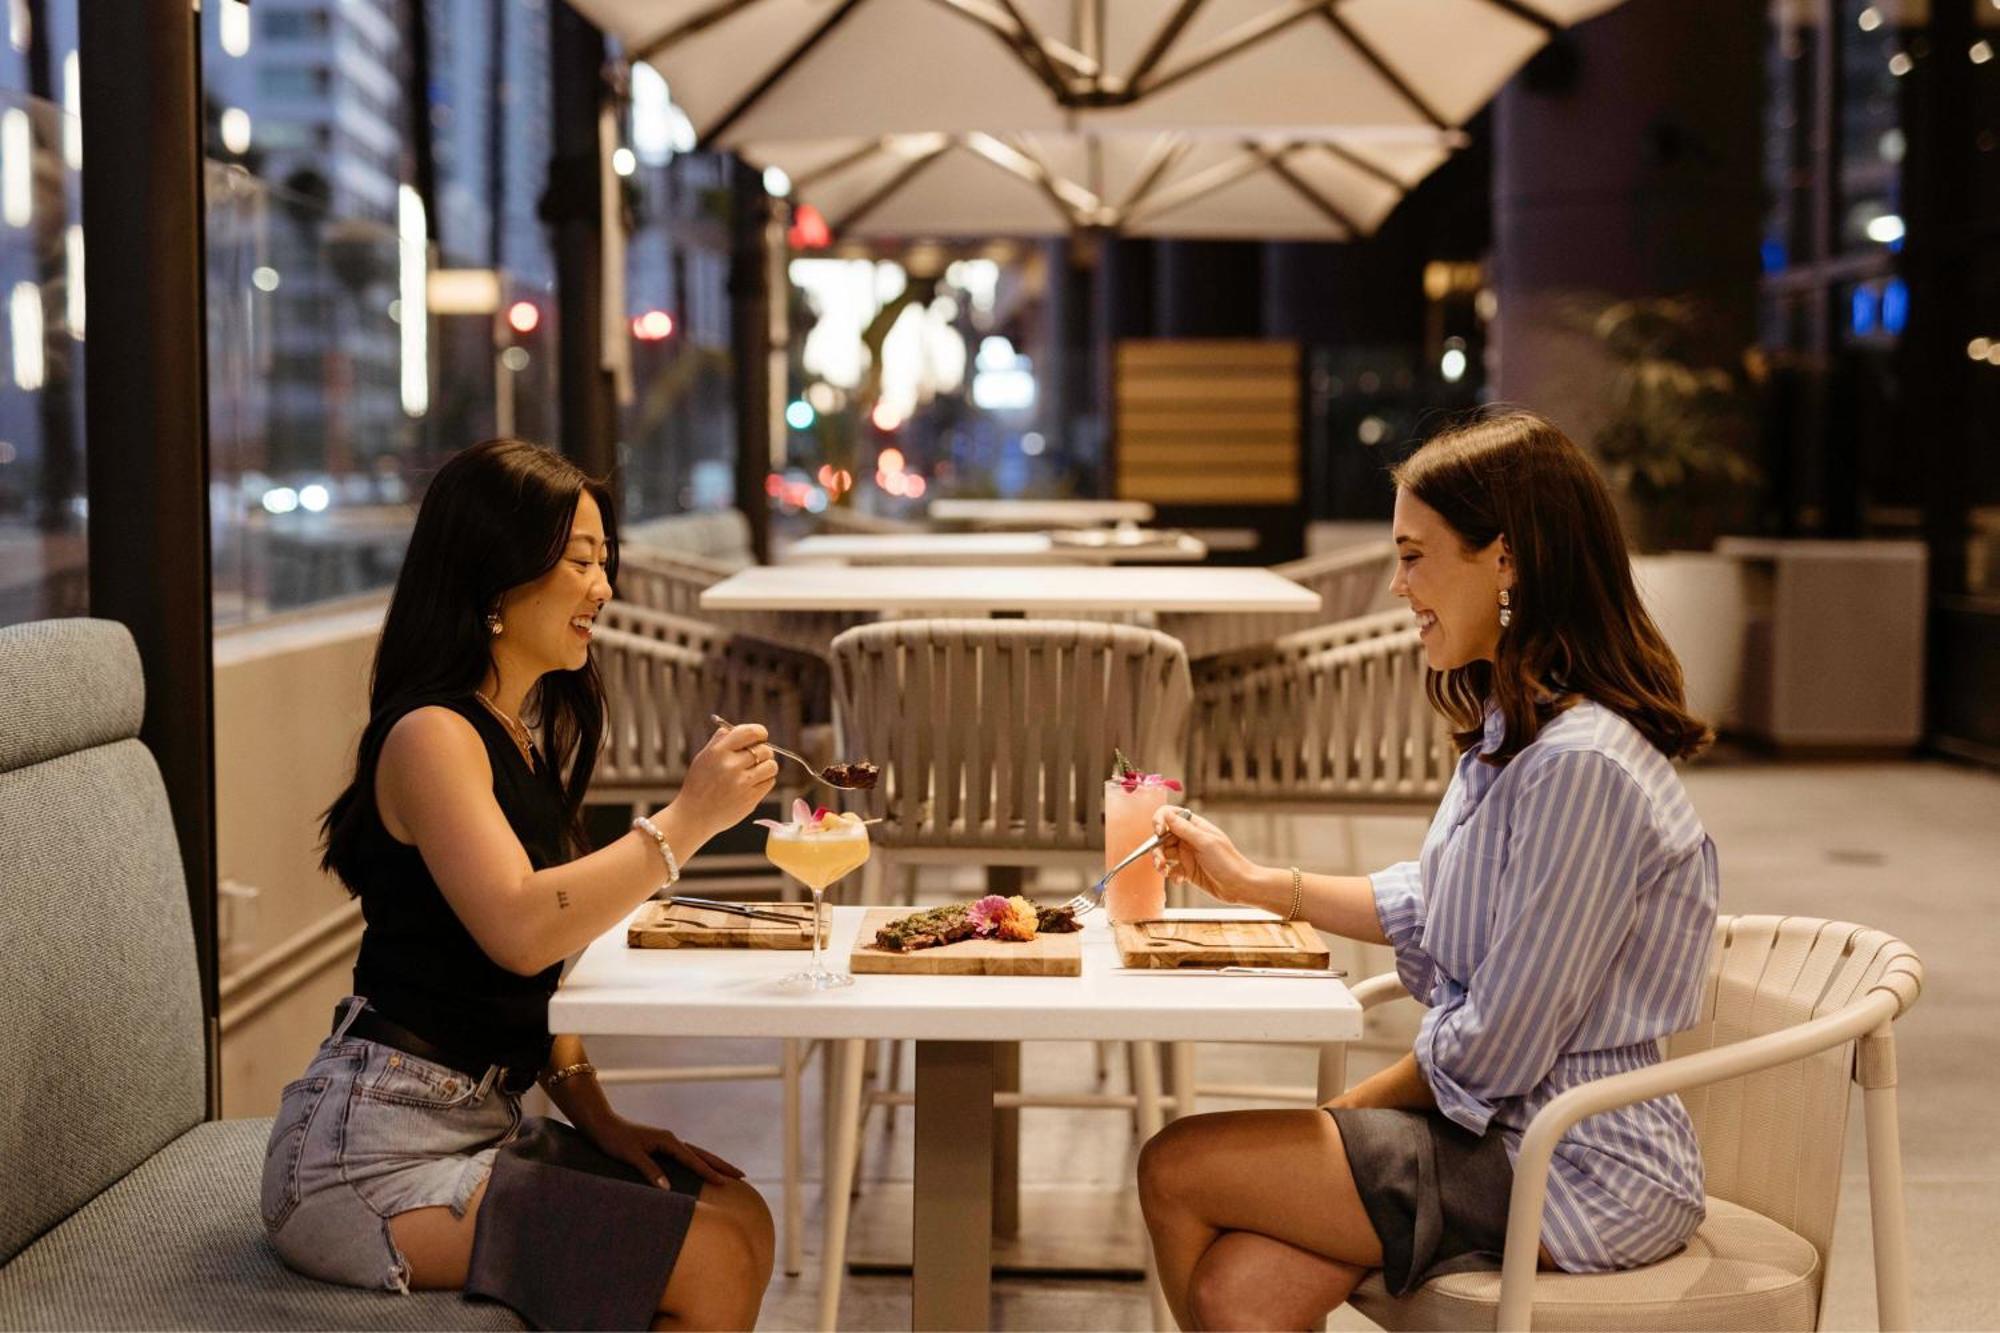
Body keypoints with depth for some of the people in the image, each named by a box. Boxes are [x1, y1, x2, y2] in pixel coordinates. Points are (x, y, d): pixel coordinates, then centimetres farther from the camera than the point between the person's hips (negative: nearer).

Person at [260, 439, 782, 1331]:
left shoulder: (536, 737, 13)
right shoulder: (431, 735, -15)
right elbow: (519, 929, -32)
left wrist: (599, 1121, 5)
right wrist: (688, 820, -27)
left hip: (479, 1119, 9)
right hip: (372, 1150, -9)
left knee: (742, 1218, -2)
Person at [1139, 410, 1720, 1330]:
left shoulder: (1584, 768, -23)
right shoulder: (1511, 735, 10)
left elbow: (1496, 1048, -21)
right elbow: (1434, 914, 24)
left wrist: (1350, 1110, -5)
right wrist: (1257, 883, 20)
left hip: (1578, 1182, -8)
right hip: (1505, 1137, 8)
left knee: (1177, 1169, -10)